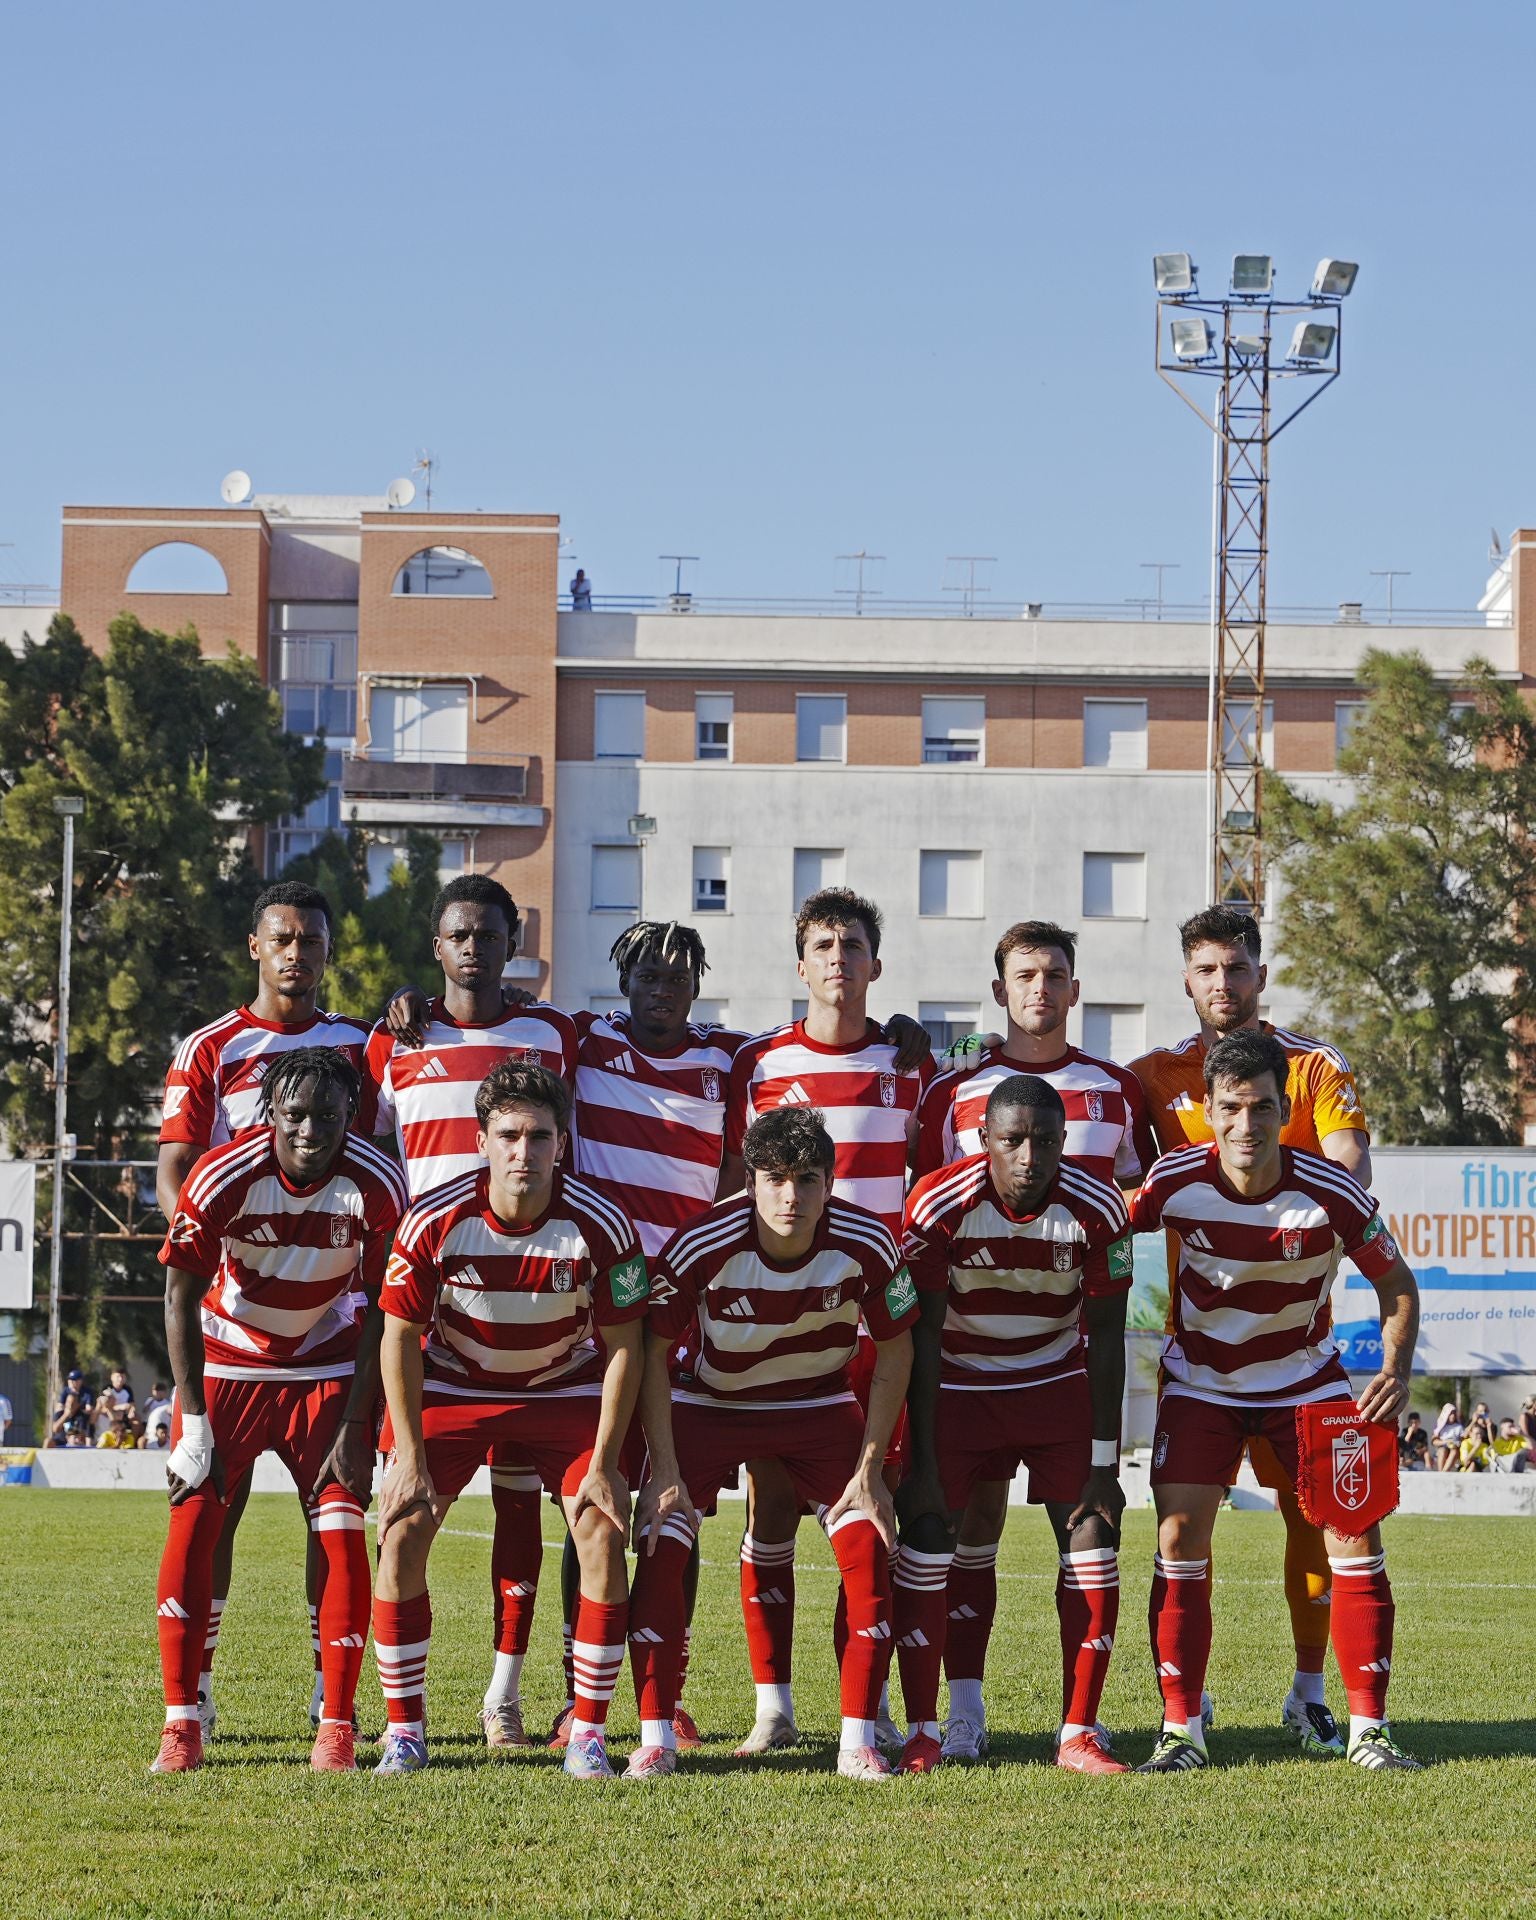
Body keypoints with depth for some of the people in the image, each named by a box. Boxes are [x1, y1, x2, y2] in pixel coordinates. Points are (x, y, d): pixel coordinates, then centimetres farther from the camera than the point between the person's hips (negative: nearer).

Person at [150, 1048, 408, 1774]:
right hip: (226, 1361, 0)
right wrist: (194, 1423, -15)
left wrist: (354, 1427, -13)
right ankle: (180, 1725, -7)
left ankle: (337, 1727, -2)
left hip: (327, 1369, 0)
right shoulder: (223, 1178, -22)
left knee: (342, 1535, -11)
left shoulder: (376, 1186, -19)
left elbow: (380, 1313, -10)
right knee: (191, 1524, -13)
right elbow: (181, 1296, -12)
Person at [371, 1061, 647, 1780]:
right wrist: (409, 1457, -14)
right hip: (450, 1384, 0)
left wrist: (602, 1464, -15)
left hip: (566, 1389, 0)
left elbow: (624, 1348, -13)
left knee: (604, 1533, -15)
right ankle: (405, 1728, 1)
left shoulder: (600, 1226, -23)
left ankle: (589, 1732, -4)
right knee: (400, 1532, -13)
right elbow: (399, 1336, -12)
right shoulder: (435, 1221, -23)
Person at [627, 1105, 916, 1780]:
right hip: (710, 1402, -1)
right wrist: (665, 1470, -19)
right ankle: (655, 1738, -4)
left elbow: (894, 1352, -9)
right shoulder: (703, 1245, -28)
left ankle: (858, 1742, -5)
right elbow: (652, 1349, -15)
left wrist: (868, 1471, -11)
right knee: (660, 1549, -16)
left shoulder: (867, 1244, -24)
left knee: (870, 1550, -14)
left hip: (821, 1406, 1)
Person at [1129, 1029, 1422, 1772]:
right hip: (1200, 1380, 0)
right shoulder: (1175, 1181, -21)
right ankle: (1180, 1729, -1)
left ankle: (1368, 1728, 1)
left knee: (1355, 1534, -9)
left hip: (1306, 1378, 0)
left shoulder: (1331, 1194, -23)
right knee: (1180, 1535, -10)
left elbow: (1396, 1282, -8)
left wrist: (1395, 1369, -22)